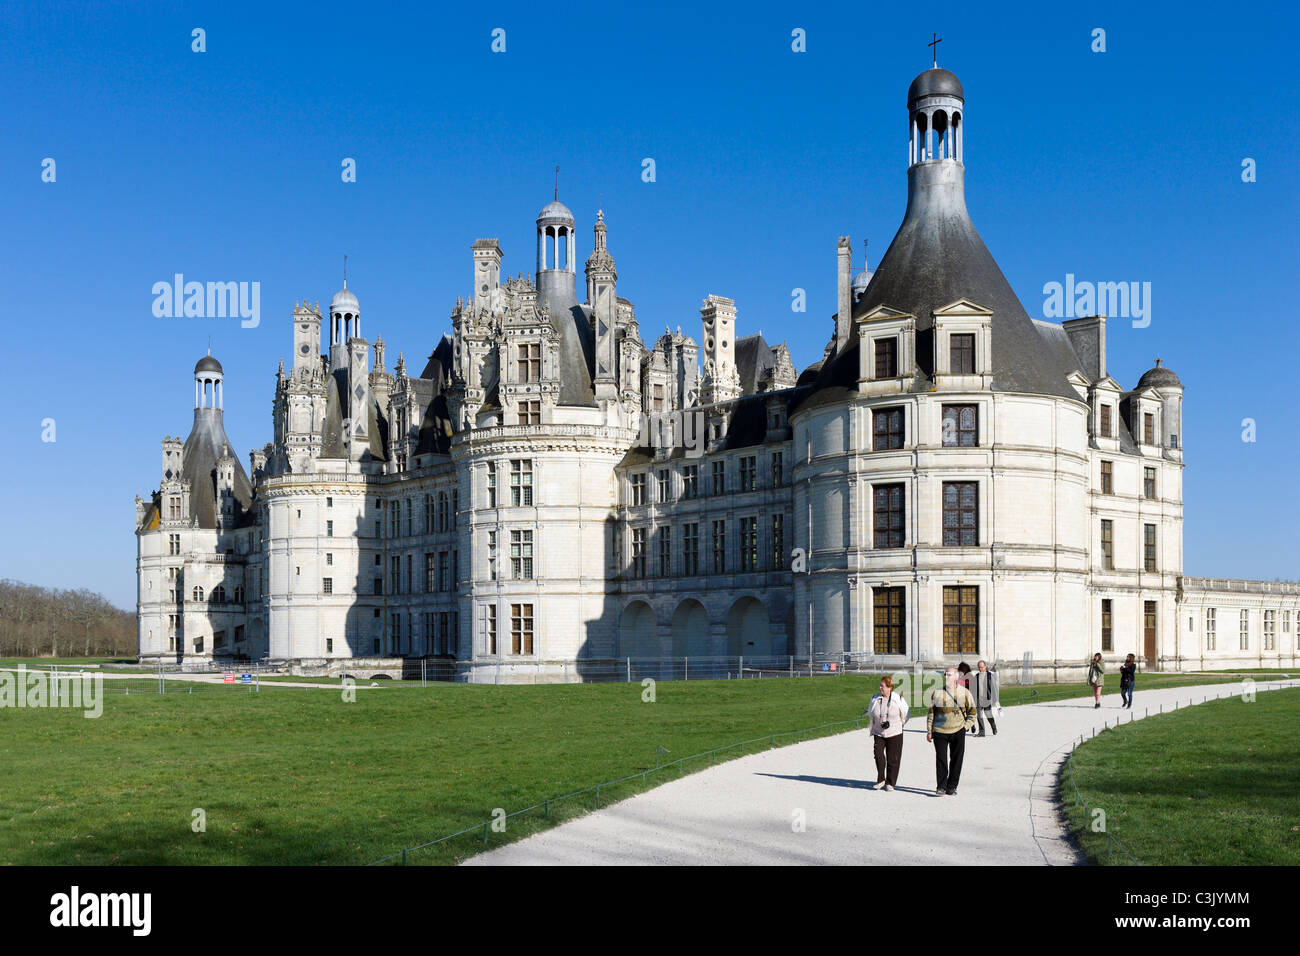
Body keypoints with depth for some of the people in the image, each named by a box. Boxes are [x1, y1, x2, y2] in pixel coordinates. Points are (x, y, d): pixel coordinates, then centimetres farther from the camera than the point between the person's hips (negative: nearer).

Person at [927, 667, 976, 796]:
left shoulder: (964, 693, 4)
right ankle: (941, 787, 6)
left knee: (956, 760, 4)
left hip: (958, 732, 0)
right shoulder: (936, 692, 4)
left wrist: (966, 726, 0)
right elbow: (931, 712, 8)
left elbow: (972, 711, 12)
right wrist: (929, 731, 3)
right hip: (939, 732, 0)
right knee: (941, 760, -3)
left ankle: (952, 787, 15)